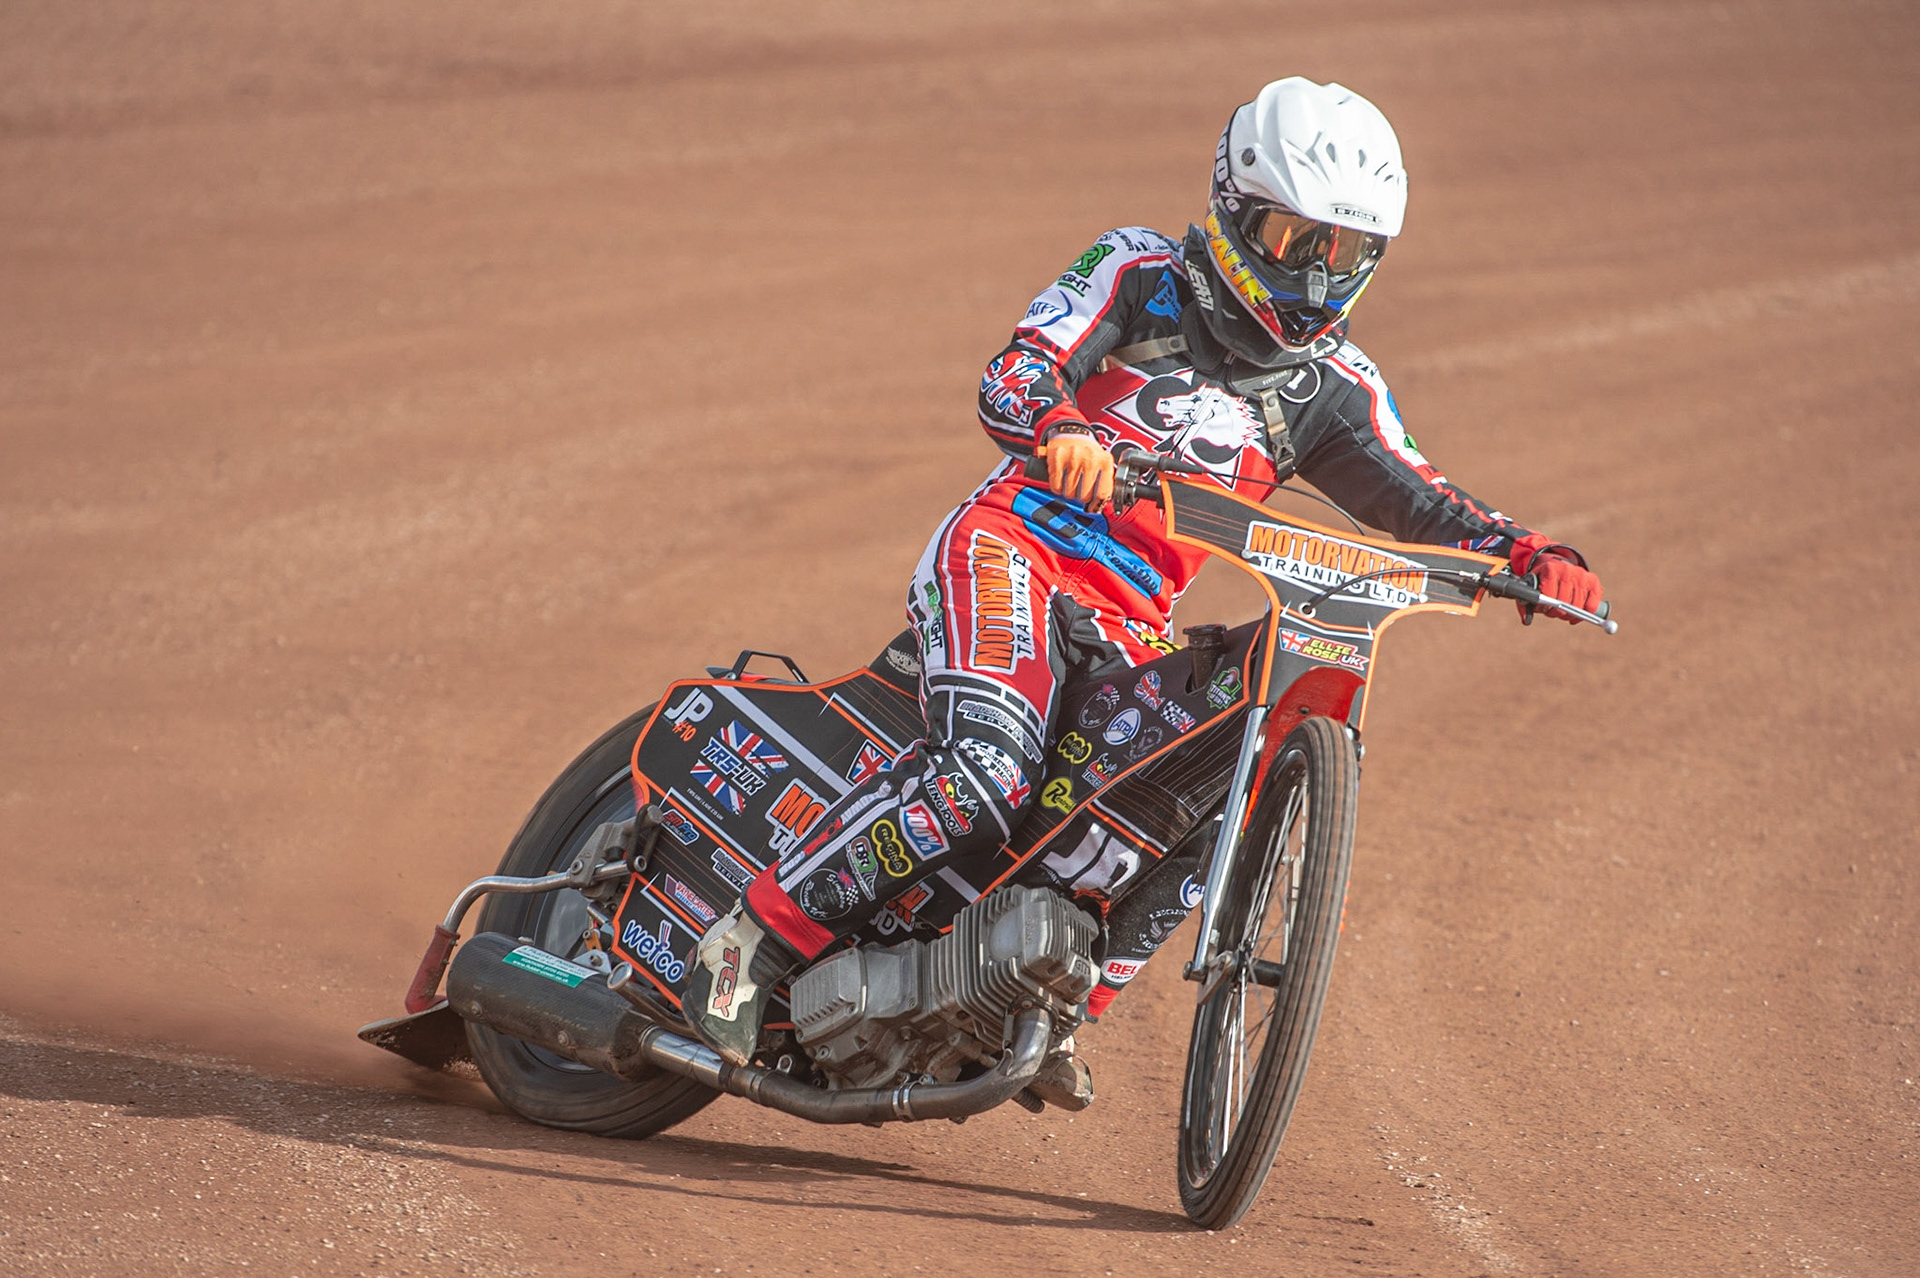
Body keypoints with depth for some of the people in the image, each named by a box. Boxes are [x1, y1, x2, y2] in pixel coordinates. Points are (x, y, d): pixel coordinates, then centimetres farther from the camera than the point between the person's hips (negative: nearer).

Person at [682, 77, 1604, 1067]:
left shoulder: (1333, 387, 13)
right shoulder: (1141, 273, 1)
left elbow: (1419, 503, 9)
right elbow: (1009, 379, -11)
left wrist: (1529, 555, -12)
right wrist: (1058, 430, -36)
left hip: (1130, 630, 6)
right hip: (1016, 553, -6)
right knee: (982, 779, -30)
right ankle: (756, 940, -22)